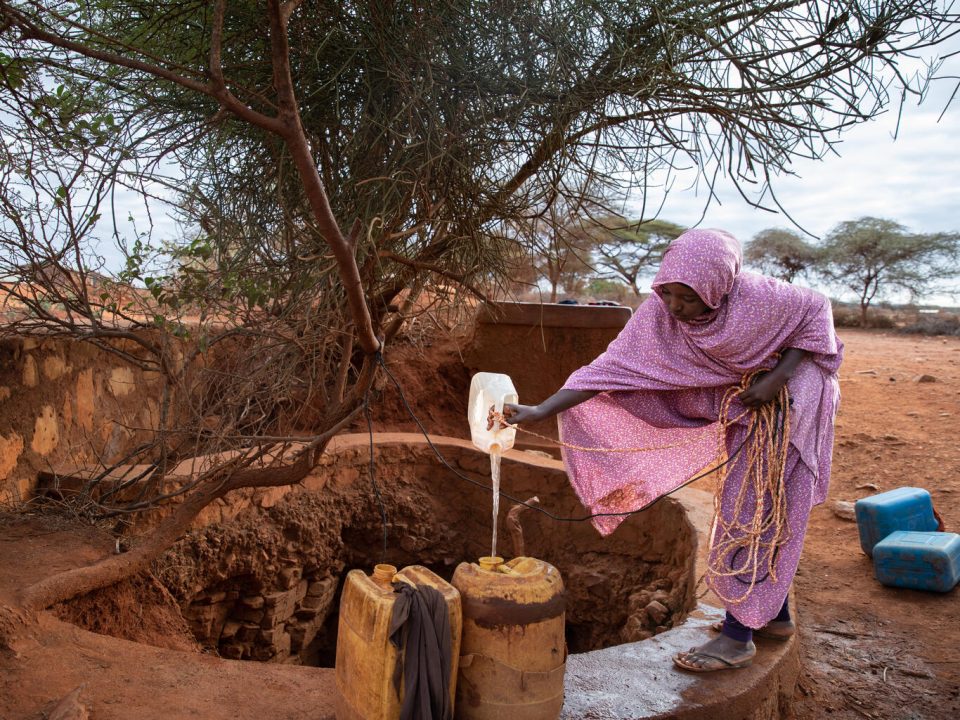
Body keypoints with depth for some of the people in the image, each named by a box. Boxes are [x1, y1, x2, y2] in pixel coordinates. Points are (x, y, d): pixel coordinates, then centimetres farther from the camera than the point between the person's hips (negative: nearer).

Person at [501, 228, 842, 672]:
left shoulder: (757, 297, -31)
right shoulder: (658, 315, -21)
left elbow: (817, 310, -13)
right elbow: (611, 367, -26)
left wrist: (779, 377, -26)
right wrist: (539, 412, -37)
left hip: (788, 402, -5)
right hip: (744, 411, 6)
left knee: (750, 511, -7)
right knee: (757, 511, 15)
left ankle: (738, 635, 2)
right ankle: (775, 615, 33)